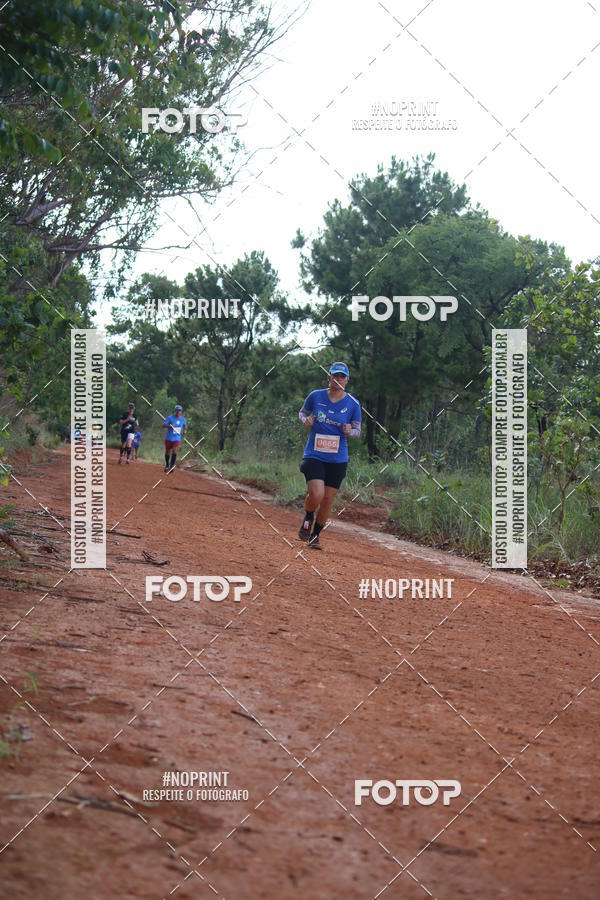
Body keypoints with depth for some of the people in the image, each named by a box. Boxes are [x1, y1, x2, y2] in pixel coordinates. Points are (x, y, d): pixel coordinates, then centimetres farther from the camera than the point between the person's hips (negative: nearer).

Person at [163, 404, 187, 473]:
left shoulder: (182, 419, 5)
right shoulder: (170, 418, -8)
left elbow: (185, 425, 26)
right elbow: (163, 425, -14)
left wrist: (184, 431, 8)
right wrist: (169, 426, -32)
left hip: (177, 439, 1)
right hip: (169, 438, -1)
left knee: (174, 451, -17)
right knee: (167, 452, 10)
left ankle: (171, 467, -14)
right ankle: (167, 465, 32)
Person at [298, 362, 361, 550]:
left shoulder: (353, 404, -2)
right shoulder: (315, 396, -2)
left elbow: (357, 431, 7)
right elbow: (302, 412, 14)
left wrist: (350, 432, -16)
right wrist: (306, 421, -9)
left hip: (338, 460, 1)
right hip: (314, 455, -1)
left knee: (328, 500, 4)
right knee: (316, 494, -19)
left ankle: (315, 535, 25)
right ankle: (308, 519, 14)